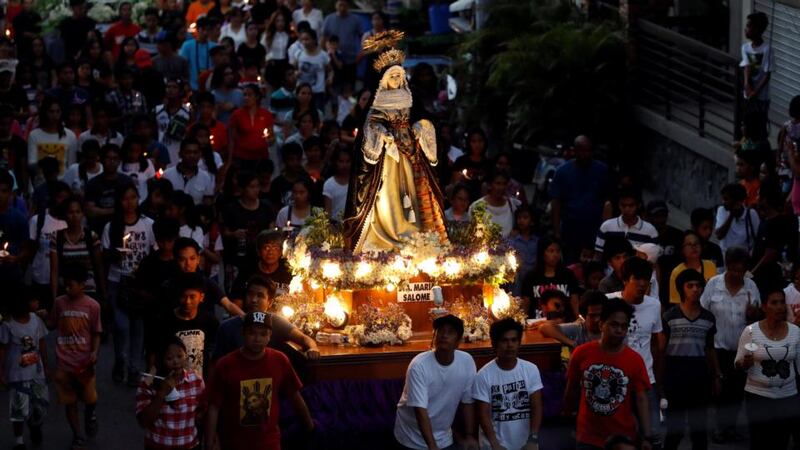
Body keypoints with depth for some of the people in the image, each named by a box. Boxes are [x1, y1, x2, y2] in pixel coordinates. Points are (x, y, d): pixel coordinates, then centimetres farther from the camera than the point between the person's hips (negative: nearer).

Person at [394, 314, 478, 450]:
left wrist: (470, 436, -7)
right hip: (412, 439, -4)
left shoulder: (467, 362, -11)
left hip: (444, 438, 4)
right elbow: (420, 410, -27)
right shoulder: (419, 365, -24)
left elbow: (467, 402, -1)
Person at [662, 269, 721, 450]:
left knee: (699, 424, 9)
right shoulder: (670, 316, -4)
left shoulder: (708, 318, 7)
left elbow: (710, 349, 15)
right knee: (675, 426, 0)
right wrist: (659, 377, -7)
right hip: (675, 372, -3)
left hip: (699, 372, 4)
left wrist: (717, 376, 12)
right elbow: (661, 348, -2)